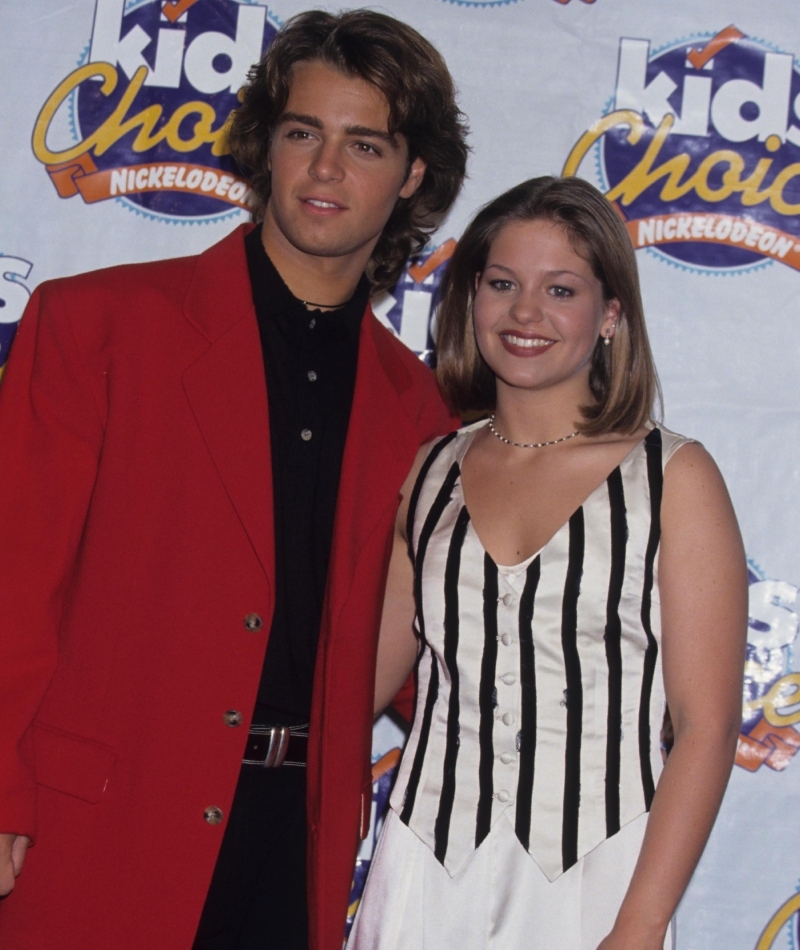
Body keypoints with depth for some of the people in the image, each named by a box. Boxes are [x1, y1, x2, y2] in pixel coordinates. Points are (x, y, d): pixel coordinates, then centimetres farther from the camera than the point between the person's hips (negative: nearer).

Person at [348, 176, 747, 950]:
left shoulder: (674, 477, -4)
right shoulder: (429, 473, 6)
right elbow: (366, 673, 11)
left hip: (589, 886, -3)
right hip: (426, 879, 3)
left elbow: (706, 726, -8)